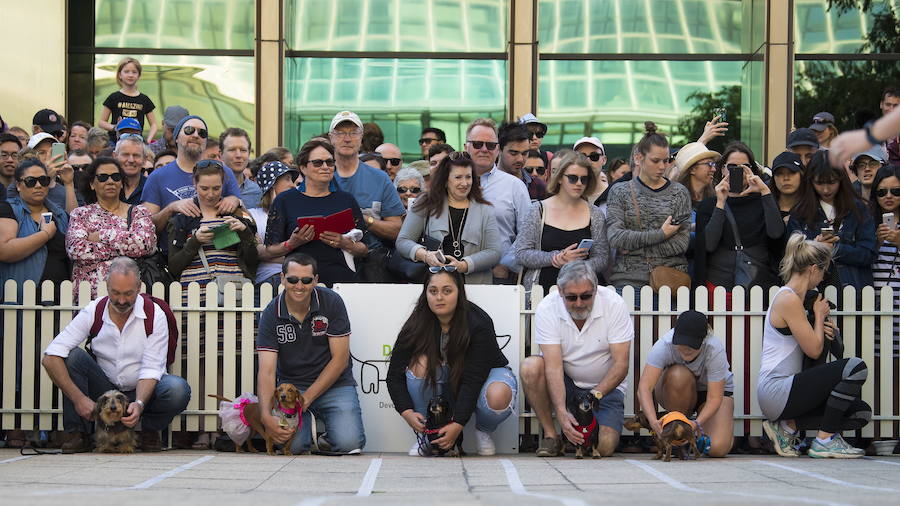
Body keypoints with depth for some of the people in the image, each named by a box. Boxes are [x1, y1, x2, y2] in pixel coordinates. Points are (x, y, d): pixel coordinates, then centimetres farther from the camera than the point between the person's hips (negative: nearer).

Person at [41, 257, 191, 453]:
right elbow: (49, 358, -17)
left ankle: (150, 430, 0)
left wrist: (139, 404, -35)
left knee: (177, 389, -32)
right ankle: (78, 434, -15)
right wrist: (79, 398, -27)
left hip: (142, 391, -1)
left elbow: (150, 369, -15)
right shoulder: (93, 313, -10)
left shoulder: (154, 315, -12)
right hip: (103, 391, 1)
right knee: (73, 355, -24)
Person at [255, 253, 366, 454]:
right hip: (291, 384, 1)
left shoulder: (331, 302, -9)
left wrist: (307, 398, -17)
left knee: (348, 442, -23)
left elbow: (340, 360, -9)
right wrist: (266, 415, -32)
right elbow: (267, 371, -15)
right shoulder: (271, 314, -8)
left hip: (333, 384, 0)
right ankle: (308, 424, 12)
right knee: (293, 445, -24)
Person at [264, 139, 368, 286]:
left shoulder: (346, 200, 16)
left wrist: (344, 244, -3)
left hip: (342, 280, 1)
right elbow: (269, 252, 8)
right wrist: (292, 244, -10)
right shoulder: (285, 200, 9)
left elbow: (364, 250, 17)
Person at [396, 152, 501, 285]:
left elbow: (494, 252, 5)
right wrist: (424, 255, -12)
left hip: (474, 284, 0)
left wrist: (464, 266, -11)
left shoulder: (485, 210, 14)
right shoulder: (426, 205, 11)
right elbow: (402, 241, 8)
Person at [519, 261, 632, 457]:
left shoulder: (614, 304, -19)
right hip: (565, 382, 1)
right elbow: (554, 366, -24)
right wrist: (561, 412, -37)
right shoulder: (547, 308, -18)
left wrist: (594, 395, -30)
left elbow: (621, 364, -17)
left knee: (605, 447, -22)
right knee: (530, 367, -30)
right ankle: (550, 436, -13)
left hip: (605, 385, -1)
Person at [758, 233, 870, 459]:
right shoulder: (789, 300, -14)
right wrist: (819, 315, 1)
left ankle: (788, 426, 5)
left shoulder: (790, 296, 16)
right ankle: (824, 440, -11)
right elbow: (814, 350, -15)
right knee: (855, 368, -21)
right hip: (776, 391, -10)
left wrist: (822, 329, 5)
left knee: (861, 413, 3)